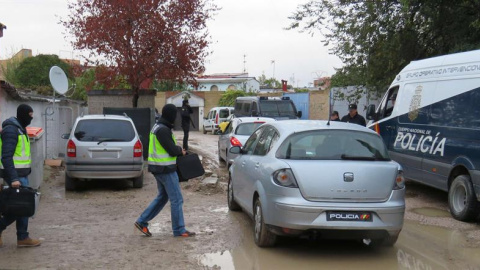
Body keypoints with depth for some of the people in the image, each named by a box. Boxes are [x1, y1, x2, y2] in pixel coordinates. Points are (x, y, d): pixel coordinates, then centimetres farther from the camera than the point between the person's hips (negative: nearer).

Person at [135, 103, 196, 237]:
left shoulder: (157, 127, 13)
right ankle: (179, 230, 4)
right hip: (165, 169, -10)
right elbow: (172, 150, -21)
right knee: (176, 199, -2)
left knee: (162, 197, 19)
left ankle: (142, 221, 20)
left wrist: (178, 151, 5)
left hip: (158, 168, 10)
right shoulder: (163, 130, -20)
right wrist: (180, 150, 0)